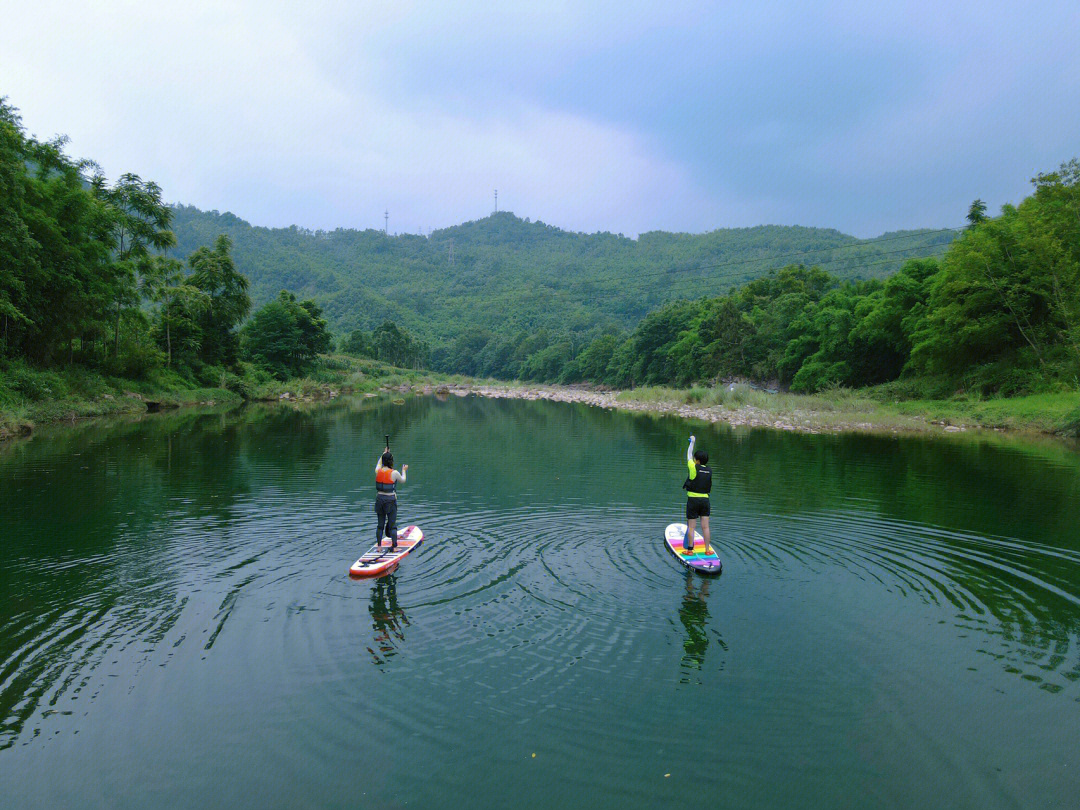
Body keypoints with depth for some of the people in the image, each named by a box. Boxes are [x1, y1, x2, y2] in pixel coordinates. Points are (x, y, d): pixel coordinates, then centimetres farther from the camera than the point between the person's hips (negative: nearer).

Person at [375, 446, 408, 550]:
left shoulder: (378, 471, -1)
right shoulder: (394, 473, -12)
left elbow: (378, 465, 24)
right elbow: (402, 480, 7)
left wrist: (383, 454, 35)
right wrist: (404, 470, 25)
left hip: (379, 499, 4)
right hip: (390, 499, -4)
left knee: (380, 524, 12)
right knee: (392, 525, 3)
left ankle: (379, 546, 15)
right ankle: (394, 546, 5)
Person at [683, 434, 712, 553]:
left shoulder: (694, 467, -10)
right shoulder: (709, 471, 5)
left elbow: (688, 455, 3)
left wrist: (692, 442, 17)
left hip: (693, 500, -5)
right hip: (705, 500, 5)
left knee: (691, 527, 2)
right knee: (705, 527, 6)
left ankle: (690, 549, 7)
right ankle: (708, 550, 9)